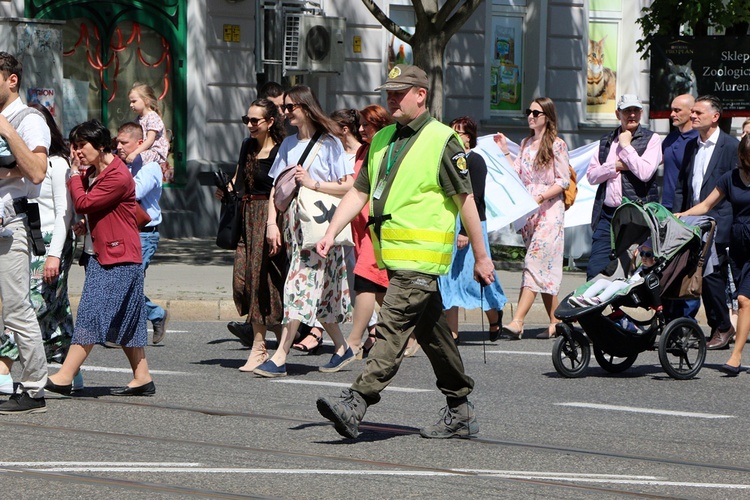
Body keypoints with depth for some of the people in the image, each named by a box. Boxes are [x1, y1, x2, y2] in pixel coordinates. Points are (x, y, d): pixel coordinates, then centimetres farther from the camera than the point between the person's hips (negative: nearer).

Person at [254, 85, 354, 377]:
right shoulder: (288, 145, 14)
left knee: (301, 287, -13)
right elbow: (276, 186, 11)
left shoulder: (329, 143, -4)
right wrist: (272, 222, 1)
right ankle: (342, 348, 23)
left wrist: (313, 184, -15)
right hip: (293, 223, 7)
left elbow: (348, 186, -9)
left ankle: (280, 358, -18)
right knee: (316, 290, 10)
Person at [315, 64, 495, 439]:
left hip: (421, 256, -8)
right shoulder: (382, 140, 15)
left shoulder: (442, 141, -7)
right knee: (431, 332, 14)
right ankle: (460, 412, 23)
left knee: (392, 327, -16)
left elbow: (466, 201, -7)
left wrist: (481, 257, -6)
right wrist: (330, 234, 5)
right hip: (392, 254, 8)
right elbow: (359, 193, 17)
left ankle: (355, 405, -24)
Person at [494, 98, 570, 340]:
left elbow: (563, 181, -7)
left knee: (534, 264, -15)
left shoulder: (557, 145, -4)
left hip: (549, 210, -7)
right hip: (528, 211, 7)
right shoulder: (526, 144, 16)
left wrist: (541, 197, -18)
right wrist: (505, 152, 11)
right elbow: (517, 175, 14)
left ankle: (517, 322, -24)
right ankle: (555, 323, 11)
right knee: (545, 269, 7)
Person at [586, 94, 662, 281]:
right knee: (595, 269, -1)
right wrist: (615, 166, -6)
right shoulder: (606, 141, 16)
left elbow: (644, 173, -14)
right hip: (606, 214, 4)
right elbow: (591, 176, 9)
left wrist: (626, 146, -6)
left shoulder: (651, 139, 1)